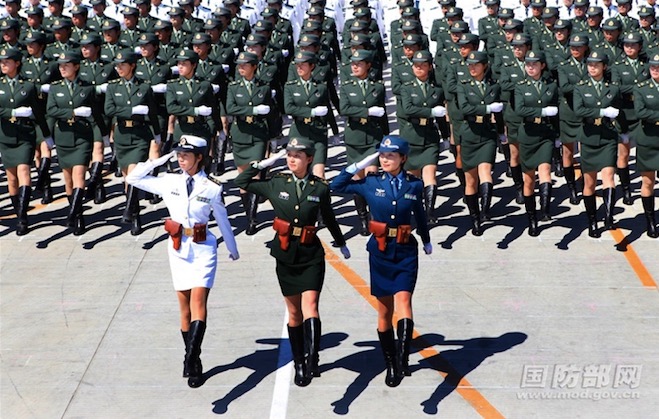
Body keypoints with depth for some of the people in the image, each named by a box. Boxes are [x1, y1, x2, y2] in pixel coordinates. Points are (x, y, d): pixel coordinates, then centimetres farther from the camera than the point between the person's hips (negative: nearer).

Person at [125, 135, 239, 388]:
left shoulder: (212, 187, -3)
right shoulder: (169, 182, 3)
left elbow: (222, 220, 8)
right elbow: (132, 178, 8)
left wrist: (233, 249, 19)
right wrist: (159, 160, 2)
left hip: (203, 248, -3)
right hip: (178, 248, 3)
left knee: (198, 301, -18)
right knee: (184, 307, 7)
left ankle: (190, 358, -29)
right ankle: (193, 362, 16)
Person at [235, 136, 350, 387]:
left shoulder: (320, 188, -2)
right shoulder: (277, 184, 1)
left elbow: (329, 219, 13)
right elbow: (242, 181, 9)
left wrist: (341, 244, 25)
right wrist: (265, 163, 2)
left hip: (311, 255, -2)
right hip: (286, 255, 2)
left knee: (310, 305, -18)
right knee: (294, 312, 10)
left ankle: (312, 358, -27)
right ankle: (299, 364, 19)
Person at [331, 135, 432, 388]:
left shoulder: (414, 184, 0)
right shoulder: (371, 183, -1)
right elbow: (336, 186, 2)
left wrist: (427, 242, 27)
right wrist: (359, 165, -4)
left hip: (406, 252, -1)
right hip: (380, 251, 1)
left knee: (403, 301, -19)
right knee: (384, 311, 7)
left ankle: (402, 360, -24)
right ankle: (390, 364, 20)